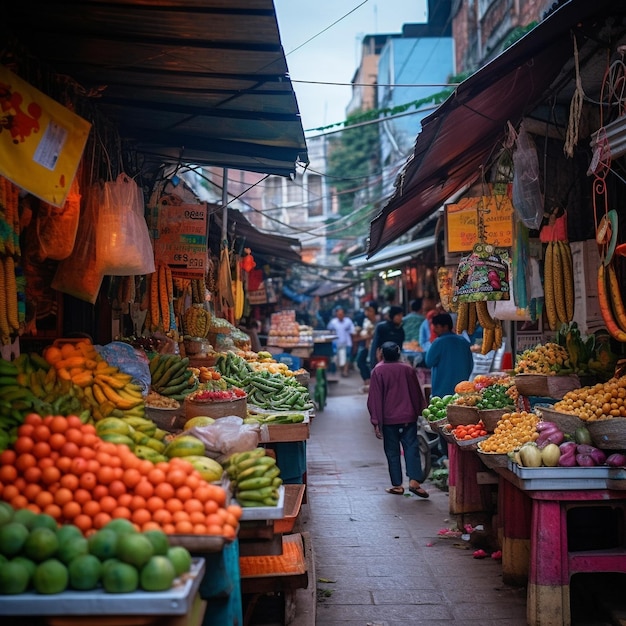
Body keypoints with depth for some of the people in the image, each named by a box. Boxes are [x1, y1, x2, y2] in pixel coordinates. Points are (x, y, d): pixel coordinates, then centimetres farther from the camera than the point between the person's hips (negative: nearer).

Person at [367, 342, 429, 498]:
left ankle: (397, 485, 8)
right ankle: (414, 480, -10)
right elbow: (417, 394, 10)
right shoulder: (408, 369, 3)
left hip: (388, 419, -2)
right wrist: (419, 412, 23)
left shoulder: (378, 371, -5)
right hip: (408, 417, 2)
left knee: (392, 451, 6)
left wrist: (376, 422, -4)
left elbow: (375, 398, -6)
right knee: (411, 447, 2)